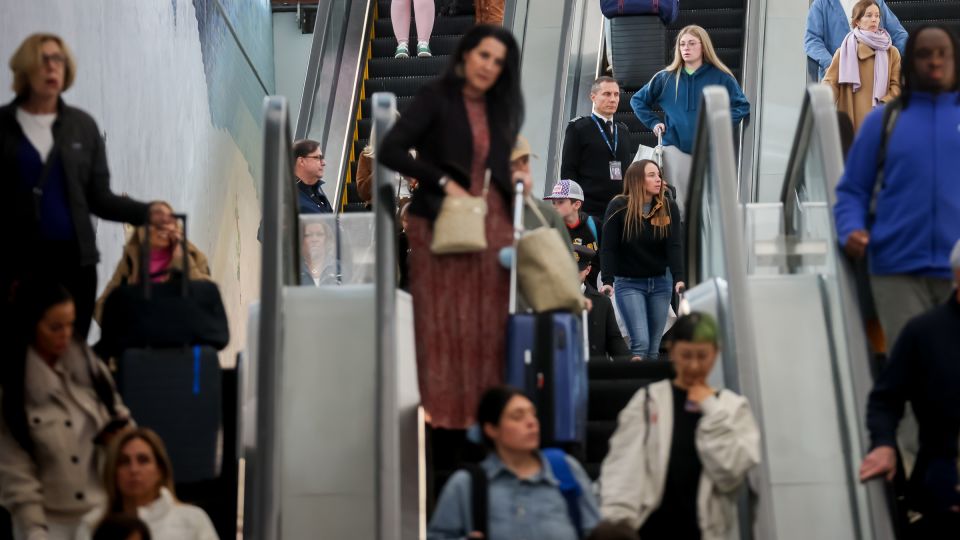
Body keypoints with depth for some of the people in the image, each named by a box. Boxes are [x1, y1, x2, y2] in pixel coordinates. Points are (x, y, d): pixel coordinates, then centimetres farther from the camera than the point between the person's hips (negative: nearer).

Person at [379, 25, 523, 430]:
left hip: (493, 225, 5)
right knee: (443, 321, -3)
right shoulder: (435, 98, -2)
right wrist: (444, 182, -14)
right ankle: (444, 416, 1)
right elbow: (391, 150, -12)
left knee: (488, 324, 2)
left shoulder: (501, 108, 15)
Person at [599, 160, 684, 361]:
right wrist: (607, 281, -22)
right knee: (640, 342, -16)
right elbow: (608, 248, -11)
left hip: (661, 282, 3)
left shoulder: (669, 207, -3)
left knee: (654, 347, 5)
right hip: (629, 283, -3)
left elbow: (674, 246, -9)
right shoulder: (619, 207, -10)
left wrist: (678, 278, -22)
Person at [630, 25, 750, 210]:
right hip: (675, 148, 1)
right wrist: (653, 123, 8)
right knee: (679, 203, -3)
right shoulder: (666, 78, 10)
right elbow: (637, 100, 19)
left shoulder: (720, 77, 5)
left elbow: (742, 106, 6)